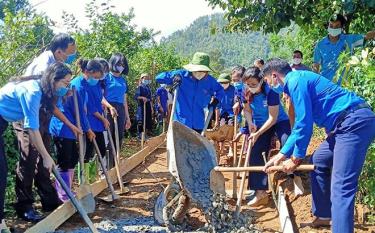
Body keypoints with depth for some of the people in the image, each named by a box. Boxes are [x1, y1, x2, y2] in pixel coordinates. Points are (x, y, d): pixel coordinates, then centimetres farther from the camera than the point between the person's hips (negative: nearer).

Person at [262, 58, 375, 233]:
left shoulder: (296, 80, -9)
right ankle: (323, 215, 32)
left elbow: (305, 123, -14)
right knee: (318, 162, 22)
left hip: (356, 121, -11)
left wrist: (295, 158, -2)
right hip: (348, 124, 11)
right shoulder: (299, 81, 22)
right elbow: (301, 125, 28)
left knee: (341, 186, -15)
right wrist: (281, 155, 27)